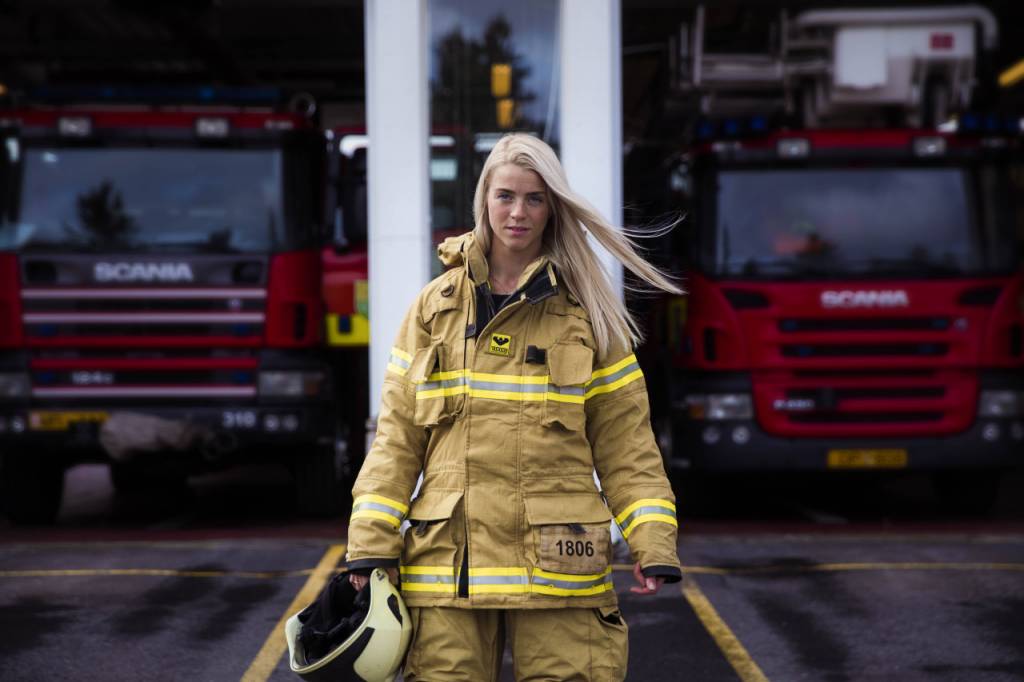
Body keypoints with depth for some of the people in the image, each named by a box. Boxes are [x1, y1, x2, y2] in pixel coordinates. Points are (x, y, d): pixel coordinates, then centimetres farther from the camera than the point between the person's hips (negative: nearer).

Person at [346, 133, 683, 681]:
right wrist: (371, 545, -1)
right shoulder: (434, 307, 9)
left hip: (557, 568, -1)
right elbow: (396, 439, 8)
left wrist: (653, 546, -4)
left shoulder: (587, 315, 7)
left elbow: (625, 444, 6)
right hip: (450, 563, 1)